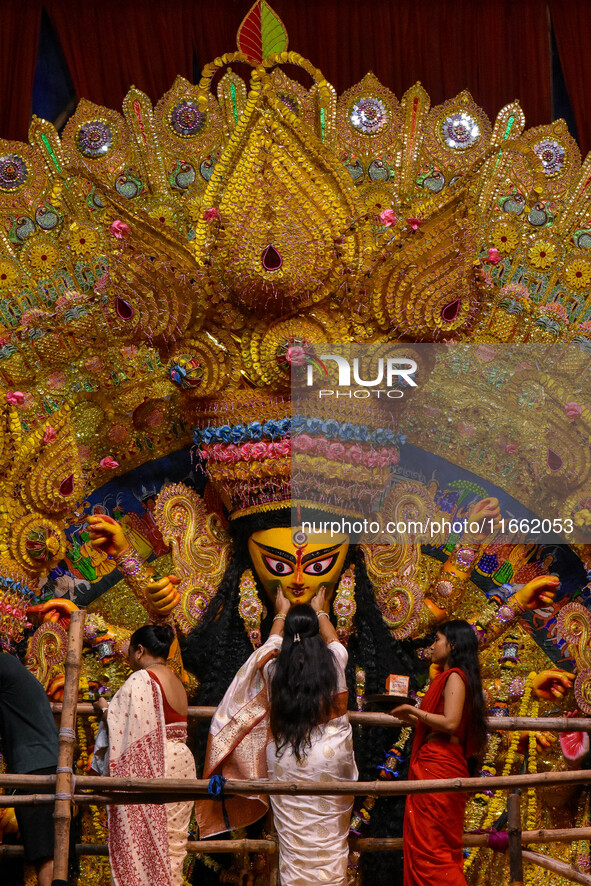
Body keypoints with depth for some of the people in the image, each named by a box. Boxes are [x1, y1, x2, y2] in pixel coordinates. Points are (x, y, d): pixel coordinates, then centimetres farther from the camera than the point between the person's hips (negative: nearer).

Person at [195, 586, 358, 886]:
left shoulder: (275, 666, -1)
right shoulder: (333, 660, -3)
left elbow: (273, 642, 23)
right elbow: (332, 639, 22)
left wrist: (281, 614, 42)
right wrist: (320, 612, 41)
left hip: (286, 760, 1)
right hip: (330, 757, -1)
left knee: (294, 842, 4)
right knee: (329, 841, 4)